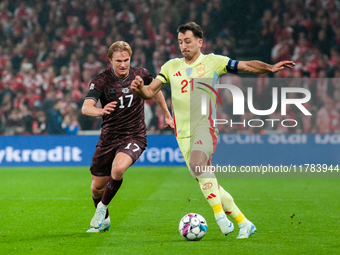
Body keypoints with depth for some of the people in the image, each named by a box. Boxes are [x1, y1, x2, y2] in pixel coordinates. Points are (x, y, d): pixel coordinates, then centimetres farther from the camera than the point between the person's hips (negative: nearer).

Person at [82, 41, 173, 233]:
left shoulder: (140, 75, -4)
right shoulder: (101, 80, -11)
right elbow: (86, 108, -27)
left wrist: (167, 114, 27)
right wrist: (101, 111, -48)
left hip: (134, 136, -1)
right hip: (109, 137, 1)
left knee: (118, 168, -32)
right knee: (97, 188, 7)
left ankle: (102, 208, -8)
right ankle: (104, 220, 38)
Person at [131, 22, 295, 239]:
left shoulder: (212, 62, 4)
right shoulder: (171, 66, 13)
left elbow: (247, 66, 1)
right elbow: (150, 92, 12)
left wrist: (271, 68, -15)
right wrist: (140, 88, -11)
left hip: (204, 126, -4)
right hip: (183, 132, 4)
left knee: (197, 163, -34)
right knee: (207, 184, 3)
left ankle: (220, 215, -27)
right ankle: (244, 223, 15)